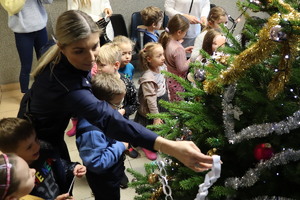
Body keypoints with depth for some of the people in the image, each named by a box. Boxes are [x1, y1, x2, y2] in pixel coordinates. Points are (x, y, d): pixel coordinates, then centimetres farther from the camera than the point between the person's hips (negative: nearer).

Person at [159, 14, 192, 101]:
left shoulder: (166, 39, -7)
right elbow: (182, 68, -26)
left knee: (172, 101, 25)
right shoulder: (178, 48, -32)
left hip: (168, 77, 8)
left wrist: (184, 50, 6)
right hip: (176, 82, -8)